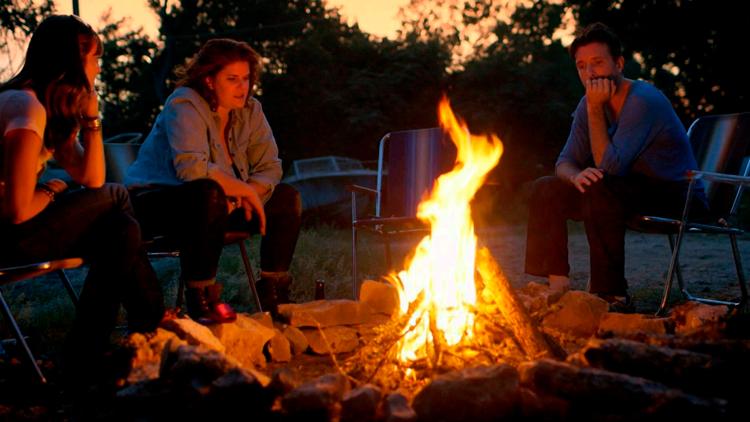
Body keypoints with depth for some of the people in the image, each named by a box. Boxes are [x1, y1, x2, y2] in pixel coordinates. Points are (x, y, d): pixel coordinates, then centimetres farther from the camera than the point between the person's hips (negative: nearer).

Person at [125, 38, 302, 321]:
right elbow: (191, 167, -34)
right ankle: (201, 297, -28)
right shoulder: (184, 106, -18)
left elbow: (270, 167, -2)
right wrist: (243, 190, -27)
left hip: (219, 200, 8)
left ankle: (273, 295, 3)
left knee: (287, 199, -5)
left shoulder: (250, 111, 3)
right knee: (209, 194, -40)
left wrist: (248, 193, -23)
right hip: (153, 201, -7)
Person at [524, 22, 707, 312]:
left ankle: (613, 295, -26)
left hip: (678, 197, -8)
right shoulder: (589, 103, 2)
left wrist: (595, 109, -25)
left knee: (601, 191, -35)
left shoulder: (644, 101, -23)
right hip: (633, 193, 8)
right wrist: (577, 175, -22)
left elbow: (609, 167, -29)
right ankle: (556, 283, -5)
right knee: (545, 189, -3)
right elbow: (564, 162, 2)